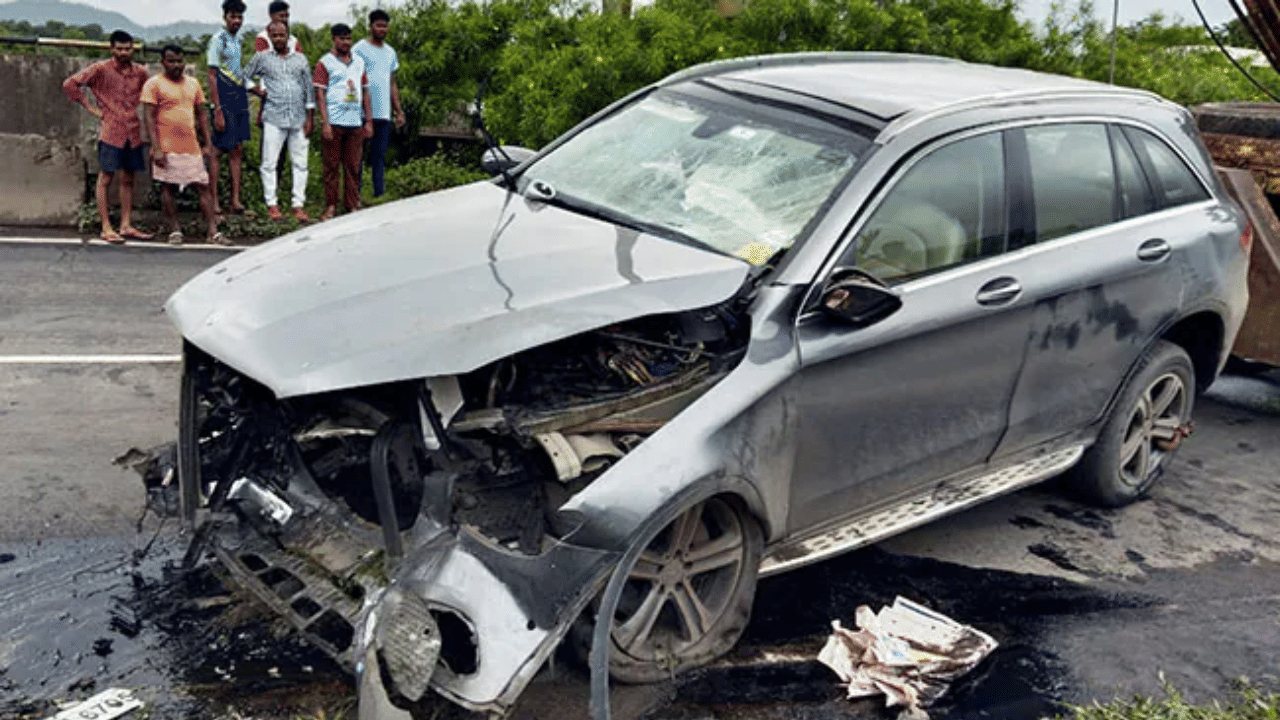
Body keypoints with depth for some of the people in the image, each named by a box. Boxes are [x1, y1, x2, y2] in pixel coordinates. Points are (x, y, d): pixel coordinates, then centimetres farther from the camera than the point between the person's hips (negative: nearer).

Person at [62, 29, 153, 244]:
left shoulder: (140, 72, 9)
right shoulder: (100, 69, -5)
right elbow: (70, 84, -6)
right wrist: (91, 108, -6)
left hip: (133, 132, 5)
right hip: (110, 131, -5)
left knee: (128, 179, 9)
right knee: (106, 178, -2)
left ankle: (126, 226, 16)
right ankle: (106, 228, 0)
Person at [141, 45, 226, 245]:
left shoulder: (193, 84, 14)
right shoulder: (154, 84, -2)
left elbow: (201, 114, 19)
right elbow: (149, 117, -7)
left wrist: (208, 142, 11)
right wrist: (156, 148, -16)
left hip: (191, 147, 5)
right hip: (167, 147, -4)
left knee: (203, 186, -1)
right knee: (167, 187, 1)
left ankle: (213, 231, -1)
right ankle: (175, 230, 10)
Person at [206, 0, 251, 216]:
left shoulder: (240, 38, 13)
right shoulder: (218, 40, -9)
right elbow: (212, 76, -13)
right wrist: (217, 109, -18)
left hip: (240, 99, 8)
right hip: (224, 100, -8)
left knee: (237, 150, 6)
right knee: (218, 150, -4)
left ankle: (235, 200, 9)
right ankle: (213, 201, 0)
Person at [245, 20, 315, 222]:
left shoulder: (300, 59, 12)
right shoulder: (261, 58, 7)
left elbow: (309, 88, 10)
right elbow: (244, 78, 16)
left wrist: (310, 116, 4)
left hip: (299, 119, 2)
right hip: (273, 118, -1)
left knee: (300, 163, 2)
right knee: (269, 162, -2)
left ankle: (298, 204, 9)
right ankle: (272, 204, 6)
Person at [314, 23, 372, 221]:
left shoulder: (359, 62, 16)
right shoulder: (325, 63, 2)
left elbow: (365, 92, 19)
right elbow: (320, 94, -3)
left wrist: (369, 120, 11)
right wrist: (325, 123, -12)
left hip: (355, 123, 4)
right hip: (334, 122, -4)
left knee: (353, 166, 5)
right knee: (331, 166, 0)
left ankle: (353, 205, 10)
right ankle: (331, 206, 6)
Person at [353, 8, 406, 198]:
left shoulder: (390, 52, 19)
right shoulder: (360, 49, 0)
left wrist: (399, 111, 16)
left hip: (384, 114, 6)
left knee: (380, 157, 4)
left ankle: (379, 194, 4)